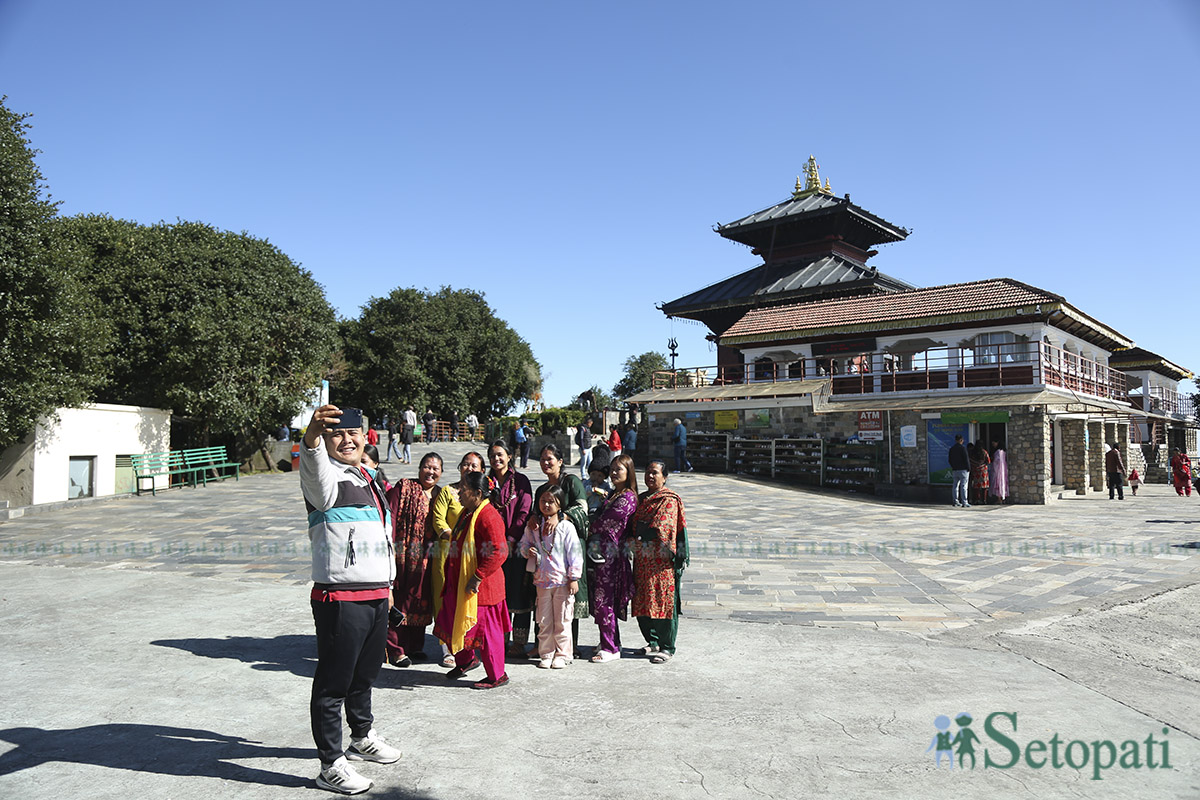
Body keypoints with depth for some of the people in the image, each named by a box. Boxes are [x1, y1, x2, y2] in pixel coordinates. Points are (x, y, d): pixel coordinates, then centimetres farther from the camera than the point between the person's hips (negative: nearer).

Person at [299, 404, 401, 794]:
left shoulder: (369, 479, 16)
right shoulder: (326, 476, -8)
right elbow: (313, 467, -35)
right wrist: (311, 437, -57)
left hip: (376, 596, 8)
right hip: (340, 598, -8)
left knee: (365, 674, 24)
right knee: (333, 682, 3)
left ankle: (362, 736, 44)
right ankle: (331, 765, 16)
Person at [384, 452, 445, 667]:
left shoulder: (442, 494, 13)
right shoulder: (404, 487, -3)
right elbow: (391, 516, -10)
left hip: (426, 558, 5)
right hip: (404, 553, -5)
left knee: (421, 600, 11)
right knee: (399, 600, -2)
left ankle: (415, 646, 24)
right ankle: (395, 650, 6)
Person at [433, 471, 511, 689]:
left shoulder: (488, 516, -21)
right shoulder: (467, 512, 12)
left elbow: (498, 552, -27)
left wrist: (477, 577, -25)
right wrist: (450, 572, 21)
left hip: (480, 587, -10)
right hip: (459, 583, 10)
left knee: (485, 628, 1)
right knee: (454, 622, 19)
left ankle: (497, 675, 16)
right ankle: (466, 660, 41)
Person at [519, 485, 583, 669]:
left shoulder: (566, 526, -7)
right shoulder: (533, 526, 4)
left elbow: (574, 553, -5)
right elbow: (523, 544, 15)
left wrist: (574, 578, -6)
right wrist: (528, 551, -8)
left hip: (563, 580, -3)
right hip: (542, 579, 3)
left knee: (562, 621, 5)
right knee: (544, 621, 10)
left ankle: (562, 655, 16)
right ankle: (546, 654, 21)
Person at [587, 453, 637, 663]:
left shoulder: (628, 498, -12)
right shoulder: (613, 494, 16)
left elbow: (604, 524, -15)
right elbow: (598, 520, 18)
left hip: (609, 554, -9)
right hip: (599, 552, 9)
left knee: (603, 601, -4)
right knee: (601, 600, 13)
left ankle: (610, 648, 5)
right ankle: (610, 643, 25)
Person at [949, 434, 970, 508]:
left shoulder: (951, 449, 10)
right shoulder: (962, 447, -10)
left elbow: (950, 460, 13)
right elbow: (966, 459, -13)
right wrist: (968, 468, -7)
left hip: (955, 470, 6)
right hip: (963, 469, -6)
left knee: (956, 486, 10)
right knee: (963, 486, -6)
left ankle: (956, 502, 12)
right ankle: (964, 502, -8)